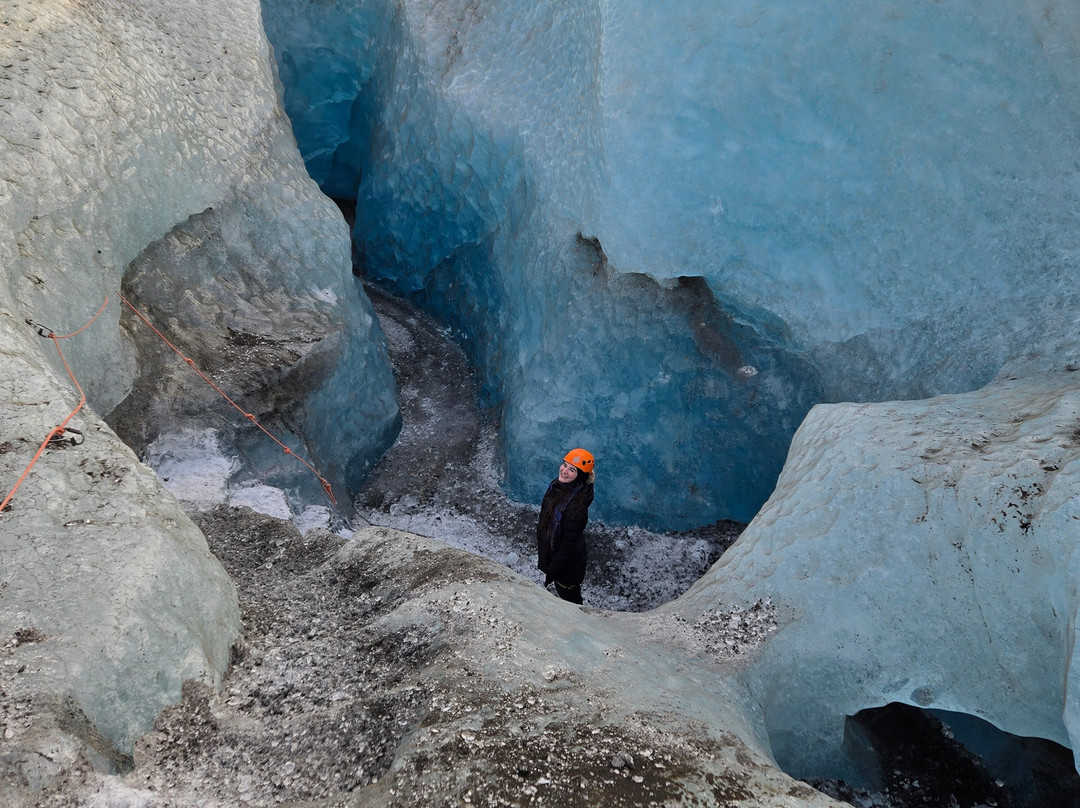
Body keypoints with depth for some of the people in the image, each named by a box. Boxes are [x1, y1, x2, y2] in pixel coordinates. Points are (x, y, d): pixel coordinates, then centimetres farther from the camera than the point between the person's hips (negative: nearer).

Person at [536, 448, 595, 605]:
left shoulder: (576, 504, -37)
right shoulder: (557, 485, -11)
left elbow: (569, 543, -29)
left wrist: (552, 571, -20)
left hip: (569, 564, -8)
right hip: (550, 552, 8)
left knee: (569, 598, 17)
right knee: (561, 590, 30)